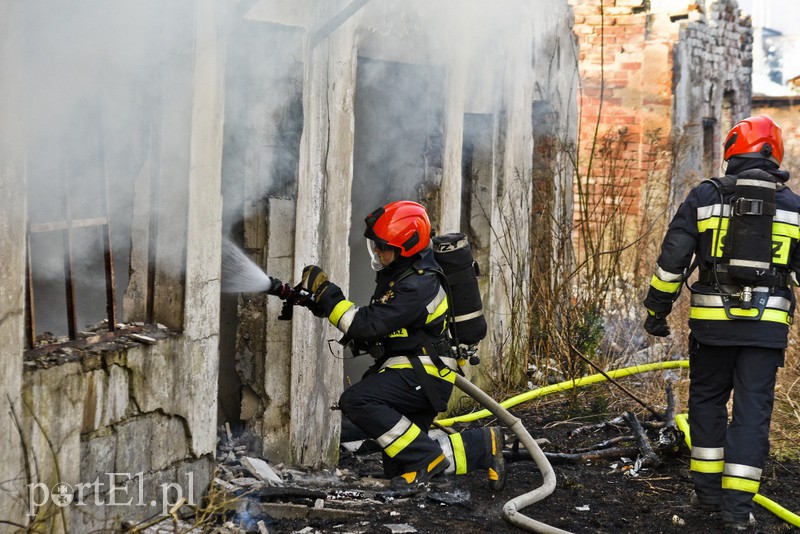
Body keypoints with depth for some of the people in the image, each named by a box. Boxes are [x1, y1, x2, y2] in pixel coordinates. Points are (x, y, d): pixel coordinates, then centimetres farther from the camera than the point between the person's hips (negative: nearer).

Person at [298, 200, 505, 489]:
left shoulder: (417, 287, -22)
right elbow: (374, 320, 16)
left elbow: (367, 324, -25)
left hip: (422, 375, -10)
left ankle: (426, 457, -18)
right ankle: (483, 446, 13)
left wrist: (325, 291, -21)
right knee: (398, 469, 6)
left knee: (356, 400, -27)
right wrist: (319, 301, 5)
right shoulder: (396, 273, 10)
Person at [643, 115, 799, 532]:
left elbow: (672, 260, 0)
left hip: (712, 321, 0)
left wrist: (657, 310, 10)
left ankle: (707, 490, 19)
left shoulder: (704, 197, 1)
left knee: (707, 401, 16)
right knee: (752, 410, 3)